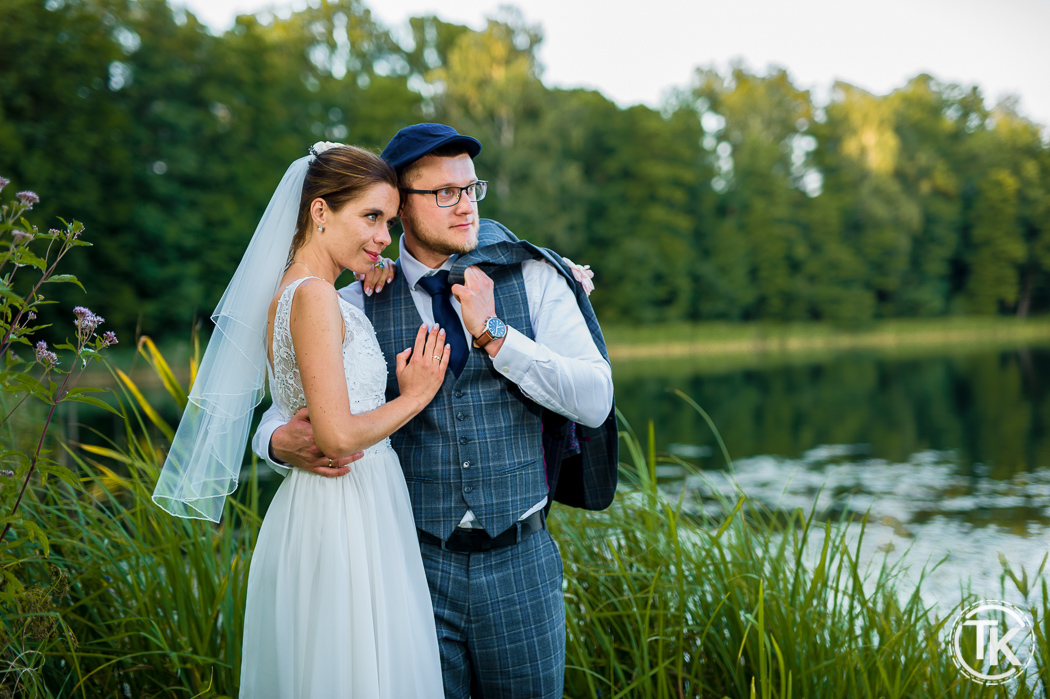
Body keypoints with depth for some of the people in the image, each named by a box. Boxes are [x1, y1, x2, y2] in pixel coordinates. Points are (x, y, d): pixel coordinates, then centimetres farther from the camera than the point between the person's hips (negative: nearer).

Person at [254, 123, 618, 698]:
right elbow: (284, 409, 4)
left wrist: (493, 334, -17)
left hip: (519, 564, 1)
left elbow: (594, 401, -9)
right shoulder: (358, 306, -1)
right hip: (416, 566, 0)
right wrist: (283, 443, -20)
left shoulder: (532, 279, -1)